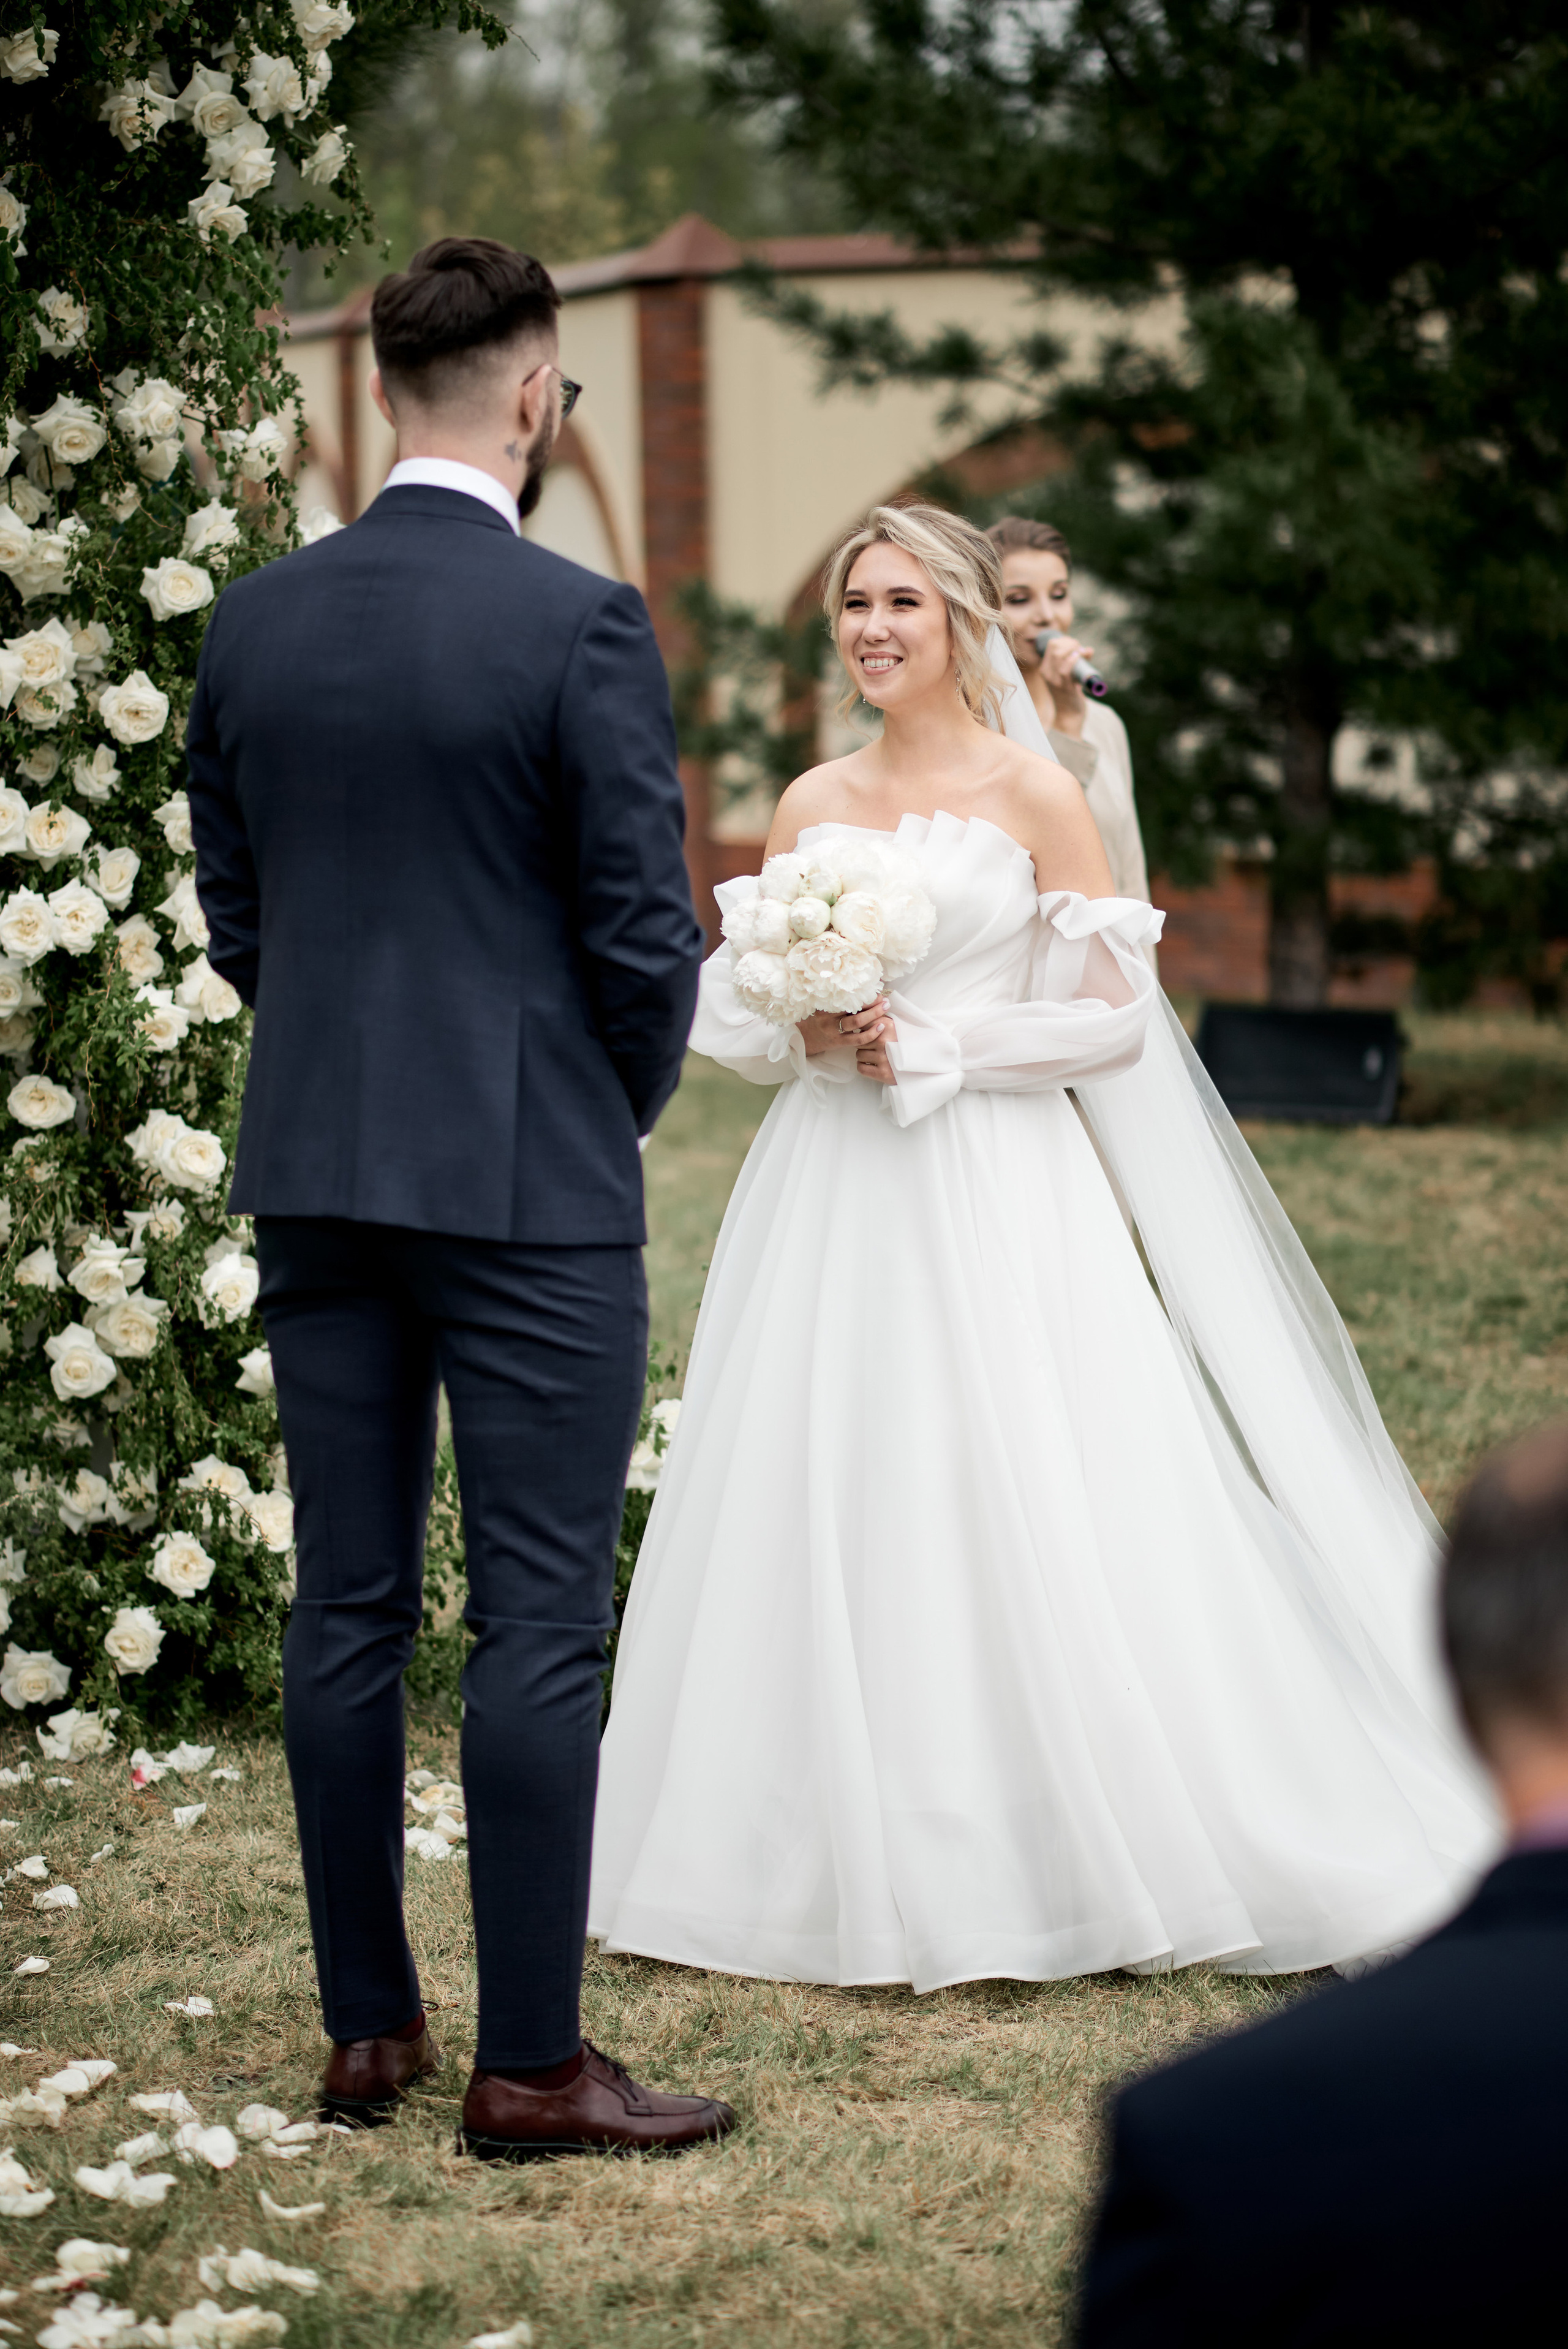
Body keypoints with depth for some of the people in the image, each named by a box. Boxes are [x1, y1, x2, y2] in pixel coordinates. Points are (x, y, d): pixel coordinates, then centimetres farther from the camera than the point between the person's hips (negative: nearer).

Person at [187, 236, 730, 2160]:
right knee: (540, 1623, -1)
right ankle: (530, 2063, 2)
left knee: (346, 1611, 11)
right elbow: (646, 931, -11)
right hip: (527, 1182, -6)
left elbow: (232, 911, 11)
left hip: (313, 1179, 6)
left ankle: (366, 2024, 18)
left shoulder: (253, 620, 5)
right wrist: (617, 1115, 7)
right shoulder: (577, 624, -12)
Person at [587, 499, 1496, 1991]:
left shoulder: (1033, 792, -2)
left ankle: (1054, 1865, 2)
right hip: (828, 1201, 5)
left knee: (1020, 1512, -8)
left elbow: (1116, 1017, -5)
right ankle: (847, 1858, 12)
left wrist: (934, 1049, -11)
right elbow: (738, 1016, 14)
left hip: (990, 1198, -5)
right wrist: (807, 1036, -7)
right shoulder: (809, 805, 12)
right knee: (823, 1514, 3)